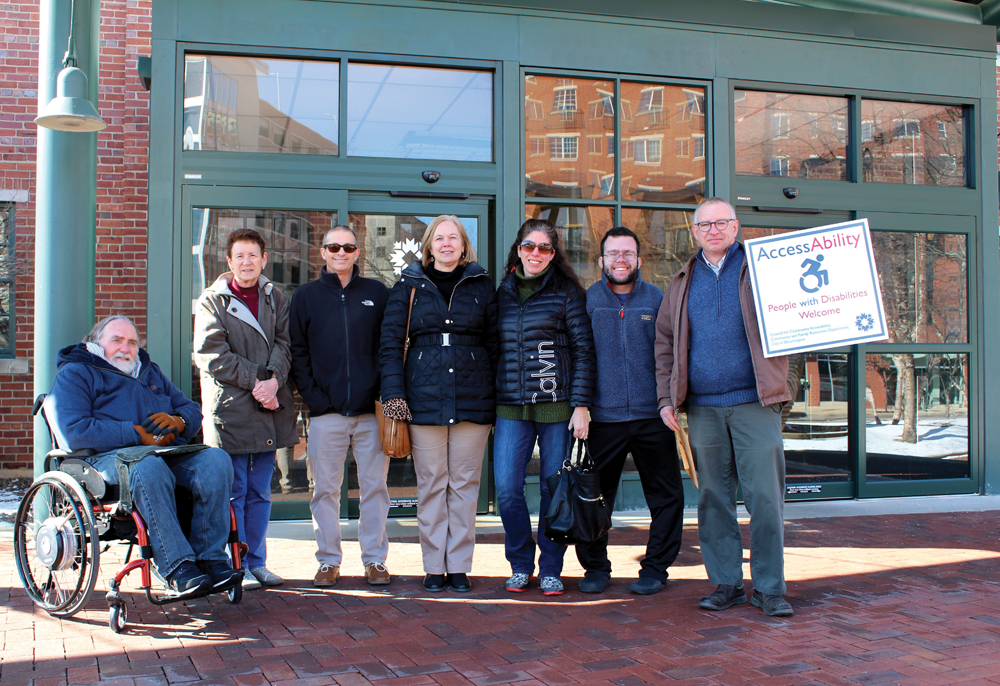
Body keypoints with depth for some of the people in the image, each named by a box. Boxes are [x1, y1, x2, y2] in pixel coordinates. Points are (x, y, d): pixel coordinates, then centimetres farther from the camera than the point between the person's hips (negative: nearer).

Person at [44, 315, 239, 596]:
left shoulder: (150, 372, 32)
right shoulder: (75, 373, 11)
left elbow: (192, 409, 25)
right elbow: (73, 432, -7)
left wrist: (177, 421, -2)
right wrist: (137, 434, -12)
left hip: (168, 452, 6)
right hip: (109, 456, -5)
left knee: (216, 460, -25)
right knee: (147, 467, -41)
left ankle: (211, 560, -29)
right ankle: (176, 569, -40)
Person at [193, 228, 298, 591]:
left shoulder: (275, 298, 12)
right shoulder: (213, 300, 1)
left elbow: (284, 344, 4)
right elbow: (211, 354, -8)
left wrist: (274, 380, -15)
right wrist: (254, 381, -14)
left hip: (269, 409, 4)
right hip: (230, 408, -4)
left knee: (260, 493, 11)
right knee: (233, 492, 0)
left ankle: (256, 562, 20)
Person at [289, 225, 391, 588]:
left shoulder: (377, 293, 9)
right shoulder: (306, 296, 9)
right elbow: (297, 352, 6)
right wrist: (313, 396, -5)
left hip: (370, 410, 0)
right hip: (326, 412, 0)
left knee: (375, 487, 4)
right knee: (325, 489, 5)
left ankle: (375, 559, 14)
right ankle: (328, 560, 15)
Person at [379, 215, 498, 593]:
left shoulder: (481, 285, 9)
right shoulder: (409, 285, 8)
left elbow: (494, 343, 10)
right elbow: (391, 342, 4)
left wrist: (498, 400, 4)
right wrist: (393, 393, -7)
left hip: (473, 401, 0)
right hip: (424, 399, 0)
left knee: (464, 484, 5)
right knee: (431, 485, 4)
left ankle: (459, 566, 14)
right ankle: (434, 567, 13)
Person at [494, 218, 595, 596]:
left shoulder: (567, 292, 1)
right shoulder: (503, 293, 13)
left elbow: (584, 351, -2)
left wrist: (581, 405, -10)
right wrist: (490, 402, 12)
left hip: (556, 405, -3)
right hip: (510, 408, 3)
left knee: (554, 490, 3)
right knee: (507, 489, -3)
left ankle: (551, 569, 18)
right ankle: (520, 564, 16)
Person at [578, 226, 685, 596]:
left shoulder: (658, 299, 7)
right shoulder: (587, 300, 6)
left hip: (652, 415, 1)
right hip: (603, 417, 0)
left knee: (666, 497, 4)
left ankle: (655, 567, 17)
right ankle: (595, 567, 19)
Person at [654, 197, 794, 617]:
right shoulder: (683, 283, 15)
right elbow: (665, 342, 17)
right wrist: (666, 398, 7)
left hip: (754, 402, -3)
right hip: (702, 407, 3)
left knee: (765, 496, -4)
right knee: (714, 498, 7)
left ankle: (769, 587, 6)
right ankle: (726, 583, 17)